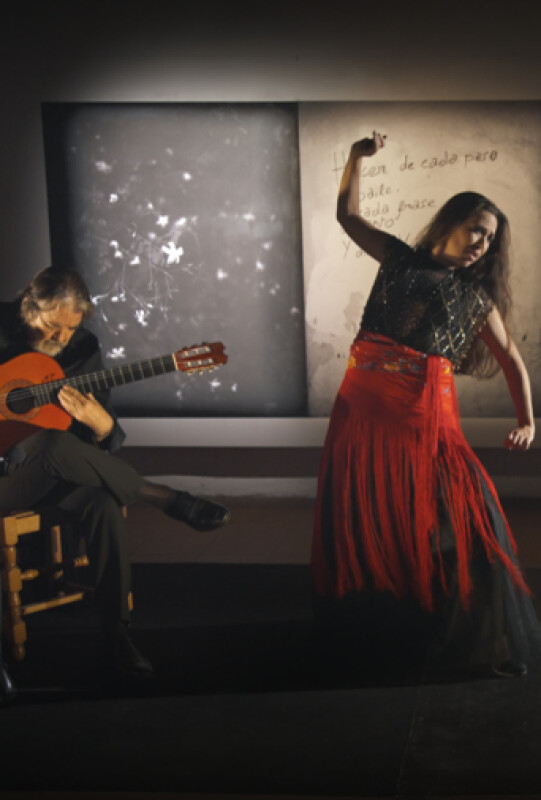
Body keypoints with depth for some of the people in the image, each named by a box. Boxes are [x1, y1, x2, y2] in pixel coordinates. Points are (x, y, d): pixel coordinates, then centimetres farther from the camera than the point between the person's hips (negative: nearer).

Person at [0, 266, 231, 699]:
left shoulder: (83, 348, 6)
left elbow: (110, 438, 5)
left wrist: (100, 423, -20)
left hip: (47, 476, 3)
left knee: (102, 502, -31)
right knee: (53, 444, -37)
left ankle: (116, 639, -24)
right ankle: (173, 501, -24)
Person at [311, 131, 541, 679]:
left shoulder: (476, 296, 10)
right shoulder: (399, 260, 12)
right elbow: (347, 214, 16)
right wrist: (357, 158, 3)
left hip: (425, 413, -1)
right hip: (364, 402, 1)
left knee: (461, 513, -11)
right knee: (361, 514, 9)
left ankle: (480, 638, -2)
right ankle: (364, 616, 29)